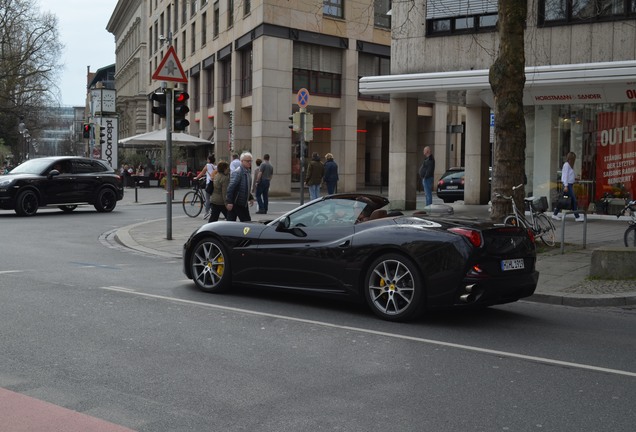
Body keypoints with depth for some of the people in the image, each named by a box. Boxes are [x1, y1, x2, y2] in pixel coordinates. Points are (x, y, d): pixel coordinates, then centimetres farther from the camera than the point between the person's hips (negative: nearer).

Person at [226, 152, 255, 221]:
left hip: (243, 203, 9)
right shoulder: (237, 172, -18)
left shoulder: (248, 172, 12)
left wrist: (250, 198, 15)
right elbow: (231, 187, -23)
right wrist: (229, 202, -26)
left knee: (247, 222, 9)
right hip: (234, 203, -9)